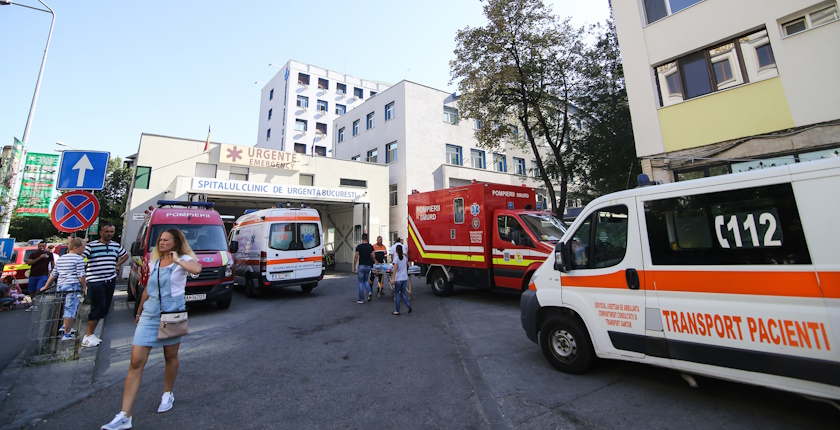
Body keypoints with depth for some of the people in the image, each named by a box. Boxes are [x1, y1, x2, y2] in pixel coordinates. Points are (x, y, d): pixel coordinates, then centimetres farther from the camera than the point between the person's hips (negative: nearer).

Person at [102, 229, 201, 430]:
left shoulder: (183, 259, -8)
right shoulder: (153, 262, 10)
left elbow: (197, 269, -34)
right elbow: (148, 288, 21)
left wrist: (177, 260, -23)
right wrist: (139, 311, 24)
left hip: (172, 313, -4)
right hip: (149, 314, 4)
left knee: (171, 357, 12)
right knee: (136, 362, -1)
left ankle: (167, 394, 35)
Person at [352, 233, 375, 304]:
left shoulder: (359, 246, -6)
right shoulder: (370, 246, 2)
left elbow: (356, 257, -8)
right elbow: (373, 257, 0)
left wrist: (354, 266, 0)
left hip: (361, 266, -3)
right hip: (368, 266, 3)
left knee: (361, 282, 5)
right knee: (366, 280, 20)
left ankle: (361, 299, 8)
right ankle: (369, 292, -6)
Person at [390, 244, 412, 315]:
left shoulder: (396, 258, -11)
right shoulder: (405, 257, 6)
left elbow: (395, 269, -19)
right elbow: (407, 266, 22)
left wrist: (393, 278, -21)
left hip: (398, 279, -5)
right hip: (405, 278, 5)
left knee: (397, 294, 7)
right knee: (402, 294, 16)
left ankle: (397, 311, 10)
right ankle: (409, 306, -2)